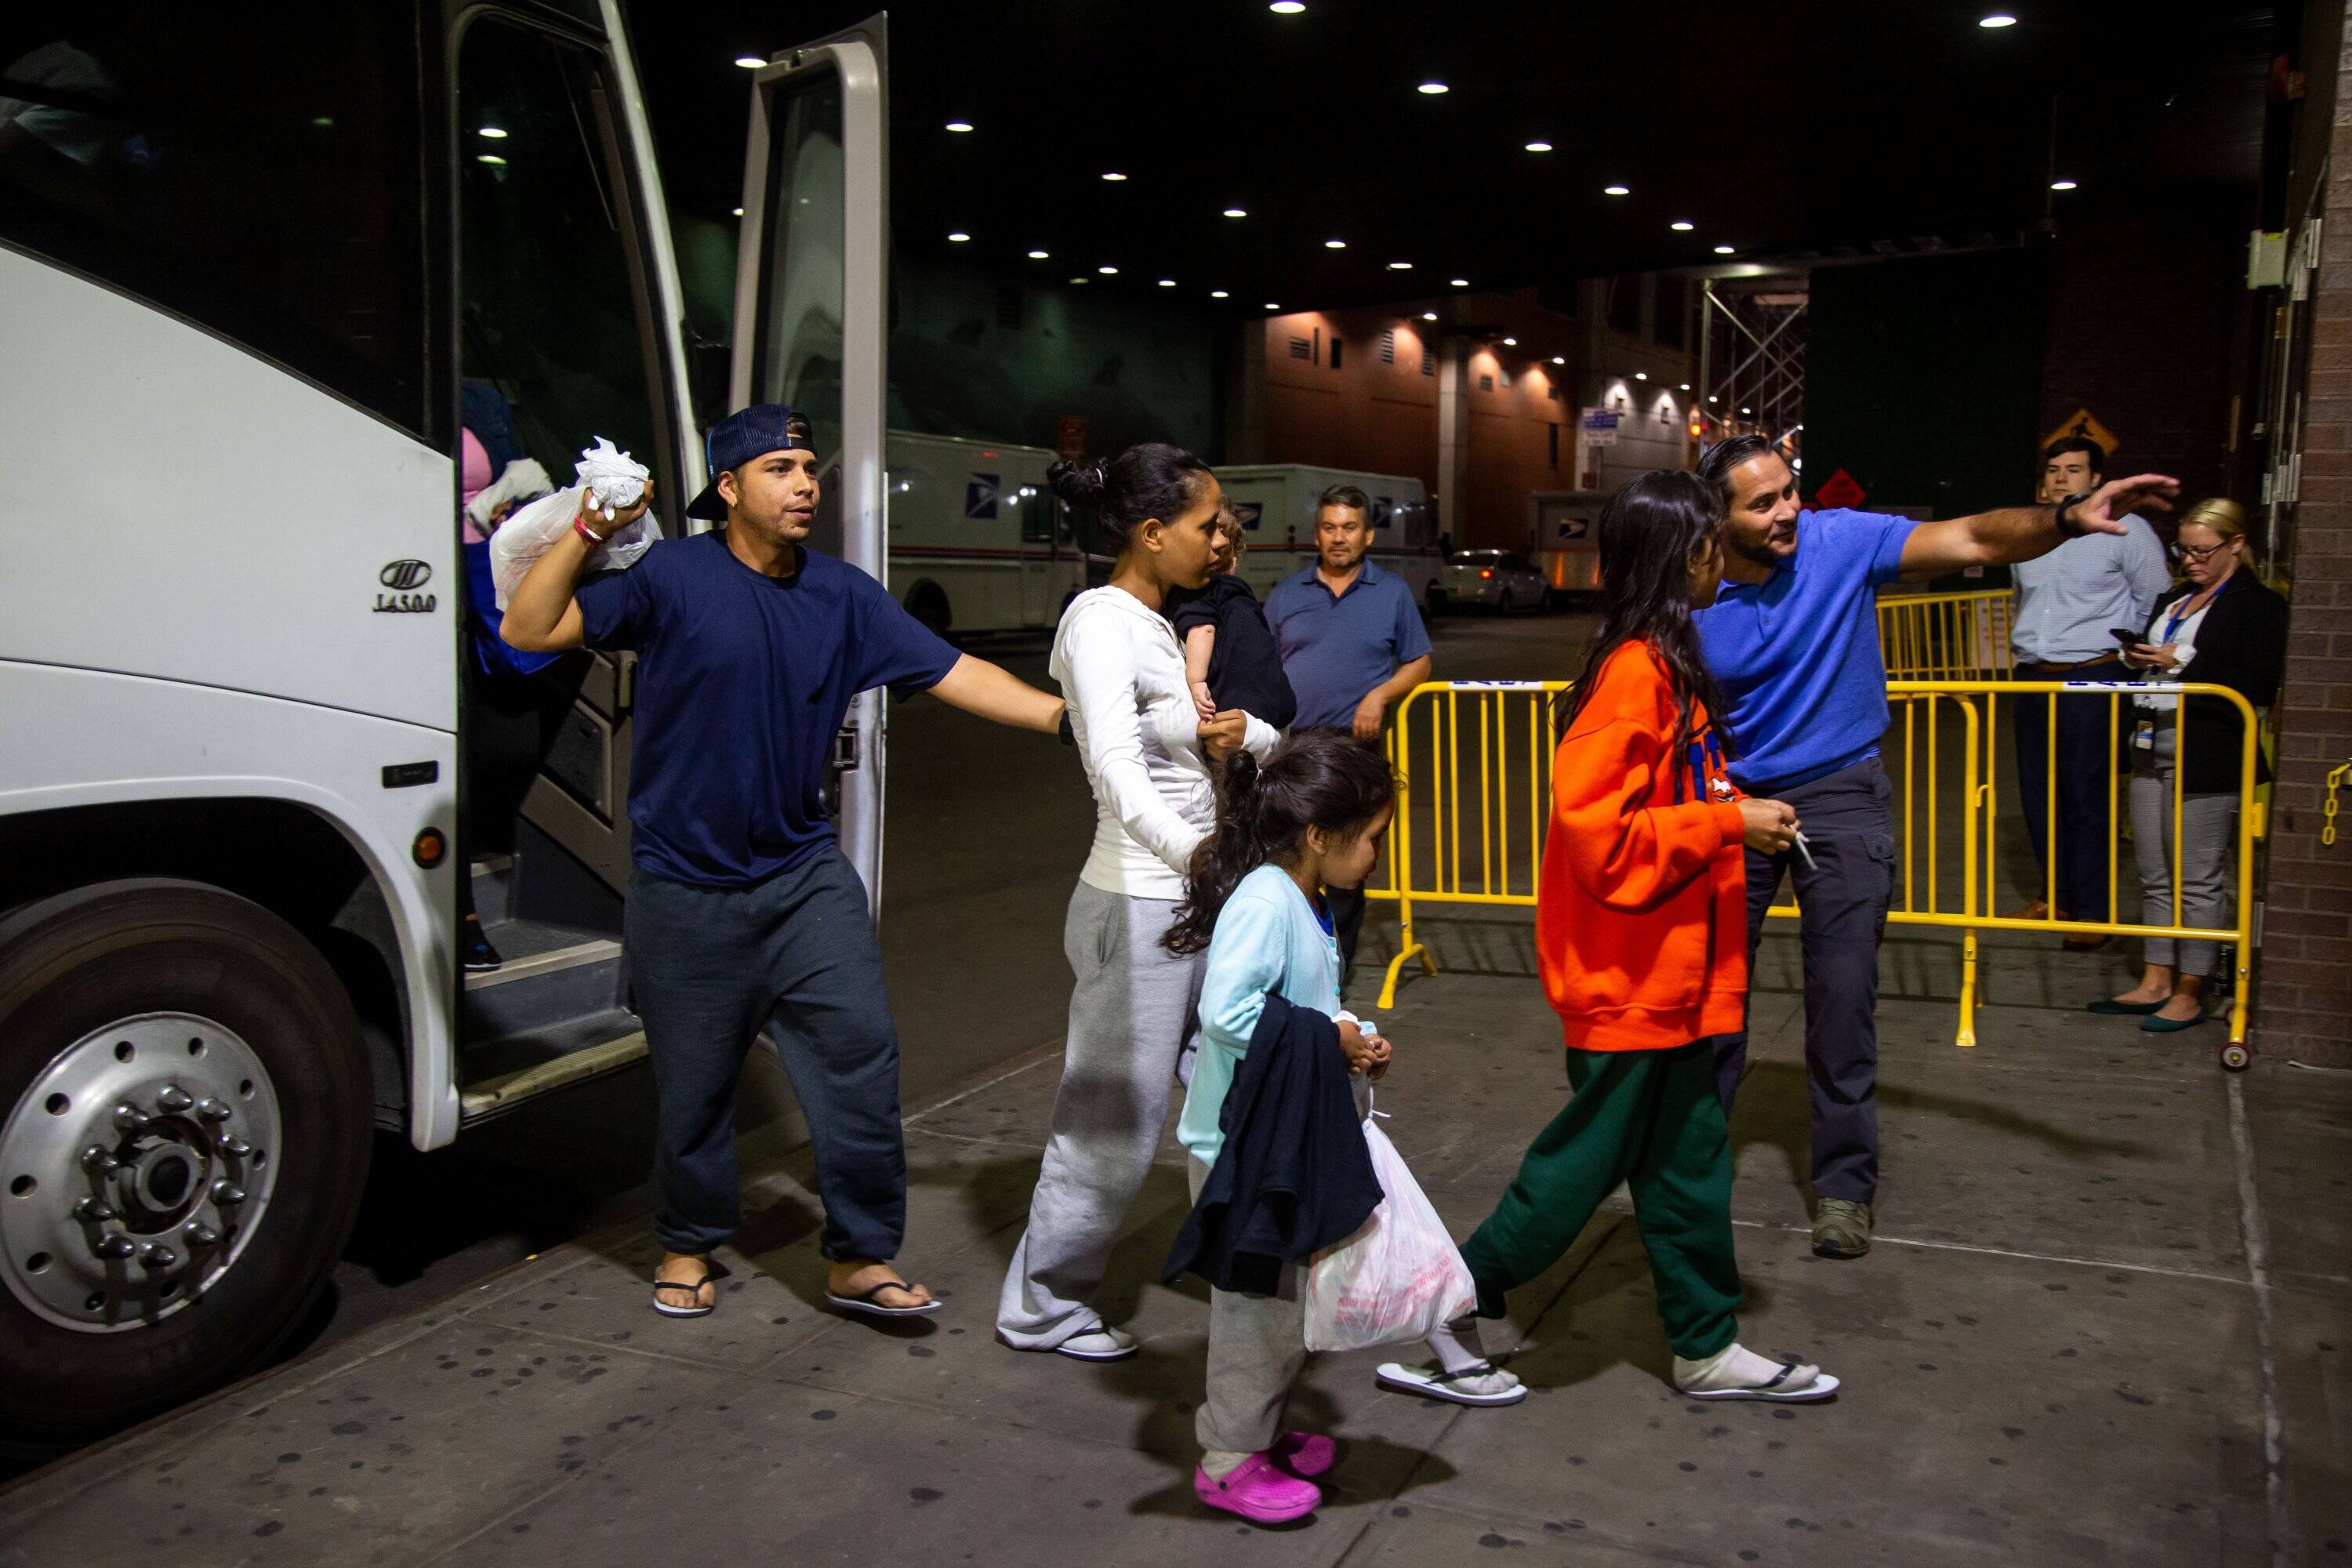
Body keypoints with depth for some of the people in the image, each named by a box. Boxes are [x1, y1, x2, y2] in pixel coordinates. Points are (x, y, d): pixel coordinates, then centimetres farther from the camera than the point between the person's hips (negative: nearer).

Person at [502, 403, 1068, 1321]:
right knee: (694, 1081, 9)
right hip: (684, 889, -3)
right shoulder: (672, 575, -8)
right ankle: (688, 1246, 34)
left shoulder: (842, 595, 3)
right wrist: (587, 534, -20)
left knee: (860, 1049, -5)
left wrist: (1068, 716, -7)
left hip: (804, 874, 3)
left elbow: (953, 674, 1)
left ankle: (860, 1259, 10)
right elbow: (528, 631, -9)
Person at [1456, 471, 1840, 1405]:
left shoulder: (1667, 664, 11)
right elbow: (1598, 832, -25)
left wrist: (1737, 816, 7)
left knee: (1685, 1159, 17)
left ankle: (1708, 1346, 30)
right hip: (1630, 978, -10)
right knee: (1589, 1157, 2)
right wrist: (1729, 822, -19)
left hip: (1676, 974, 10)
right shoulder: (1634, 673, -20)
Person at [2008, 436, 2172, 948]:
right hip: (2033, 679, 6)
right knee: (2037, 792, 9)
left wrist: (2132, 669, -2)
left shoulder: (2126, 529, -3)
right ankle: (2053, 893, 22)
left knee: (2088, 796, -5)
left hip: (2093, 679, -6)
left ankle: (2091, 909, 4)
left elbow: (2155, 609, 0)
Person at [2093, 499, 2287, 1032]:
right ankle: (2155, 983, 19)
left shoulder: (2259, 606, -5)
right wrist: (2137, 659, 6)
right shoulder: (2174, 599, 19)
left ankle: (2190, 993, 7)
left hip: (2207, 757, -8)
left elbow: (2259, 688, -15)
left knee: (2198, 879, -1)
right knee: (2156, 877, 11)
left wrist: (2180, 664, -17)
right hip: (2152, 748, 8)